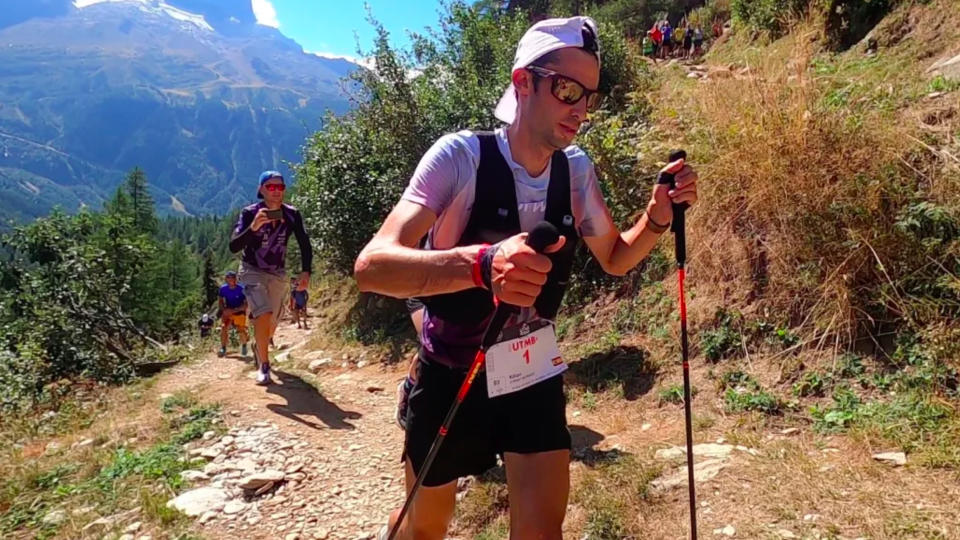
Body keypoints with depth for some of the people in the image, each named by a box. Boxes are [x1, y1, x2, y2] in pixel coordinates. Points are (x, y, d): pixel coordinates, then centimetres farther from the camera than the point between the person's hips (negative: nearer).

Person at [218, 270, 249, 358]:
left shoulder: (241, 289, -20)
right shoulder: (223, 288, -9)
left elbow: (246, 304, -19)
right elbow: (221, 300, 7)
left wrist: (233, 310, -27)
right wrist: (224, 309, -11)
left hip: (239, 312, -2)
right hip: (227, 312, 2)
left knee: (241, 331, -13)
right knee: (223, 327, -20)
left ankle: (244, 345, 20)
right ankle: (223, 349, -6)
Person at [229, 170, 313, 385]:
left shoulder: (292, 215, -11)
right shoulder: (249, 213, -17)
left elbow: (305, 245, -2)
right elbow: (234, 246, -26)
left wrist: (305, 271, -15)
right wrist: (253, 227, -42)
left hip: (278, 274, 3)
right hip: (253, 272, -3)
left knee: (272, 323, 14)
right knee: (263, 315, -25)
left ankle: (259, 346, 49)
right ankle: (264, 366, -9)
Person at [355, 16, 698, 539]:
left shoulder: (577, 168, -5)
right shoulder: (461, 155, -22)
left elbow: (616, 258, 9)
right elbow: (371, 266, -33)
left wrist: (658, 216, -12)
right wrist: (480, 264, -50)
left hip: (533, 374, 4)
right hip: (451, 375, -3)